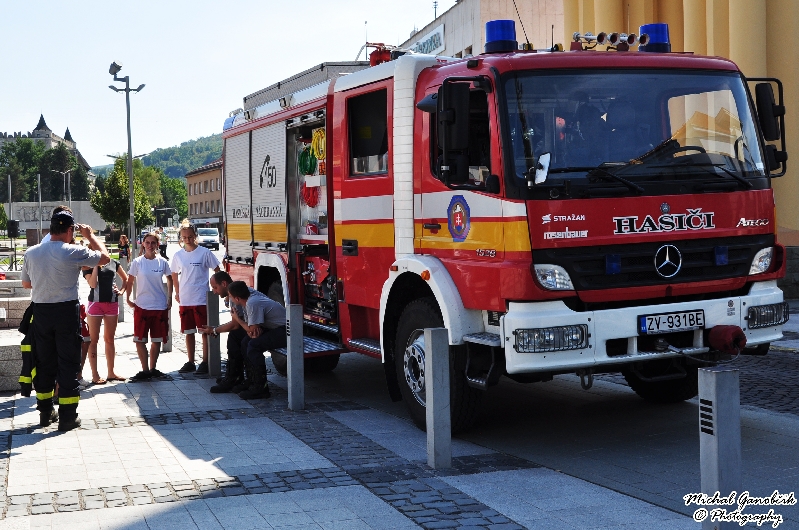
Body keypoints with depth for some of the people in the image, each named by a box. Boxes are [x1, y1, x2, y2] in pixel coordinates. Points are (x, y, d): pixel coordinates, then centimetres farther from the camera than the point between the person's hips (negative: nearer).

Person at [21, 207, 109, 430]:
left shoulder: (31, 253, 0)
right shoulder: (73, 252, -14)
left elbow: (26, 283, 13)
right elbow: (104, 257, -2)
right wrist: (90, 236, 10)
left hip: (40, 312, 4)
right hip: (66, 311, -4)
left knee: (44, 362, 14)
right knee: (68, 363, 2)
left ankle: (46, 412, 22)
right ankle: (67, 416, 3)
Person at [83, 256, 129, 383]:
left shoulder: (113, 263, 8)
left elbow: (125, 279, 20)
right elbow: (92, 284, -15)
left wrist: (121, 291, 4)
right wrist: (96, 265, -12)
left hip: (112, 303, 3)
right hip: (96, 302, -3)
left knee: (110, 339, 11)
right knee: (94, 339, 1)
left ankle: (111, 373, 19)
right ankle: (95, 375, 4)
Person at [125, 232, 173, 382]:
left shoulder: (162, 262, 2)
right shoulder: (137, 262, -2)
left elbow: (169, 280, 14)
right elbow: (130, 282, 5)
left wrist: (169, 298, 8)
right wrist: (128, 299, -2)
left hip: (160, 306, 1)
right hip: (142, 306, -1)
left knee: (157, 340, 8)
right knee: (140, 340, -3)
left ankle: (152, 369, 20)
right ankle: (145, 370, 5)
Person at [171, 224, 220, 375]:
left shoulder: (204, 252, -4)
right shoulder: (178, 255, 7)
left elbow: (217, 271, 3)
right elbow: (174, 275, 20)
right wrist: (177, 292, 14)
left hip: (201, 299, -4)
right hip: (184, 300, 4)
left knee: (205, 331, -2)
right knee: (188, 332, 10)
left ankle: (205, 362, 5)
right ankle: (190, 362, 18)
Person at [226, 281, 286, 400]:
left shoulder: (252, 304, -22)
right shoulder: (250, 298, 5)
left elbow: (252, 329, -17)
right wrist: (253, 329, -10)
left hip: (285, 331, -11)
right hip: (276, 328, 11)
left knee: (254, 345, -22)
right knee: (246, 342, 9)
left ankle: (260, 388, -17)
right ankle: (253, 380, 13)